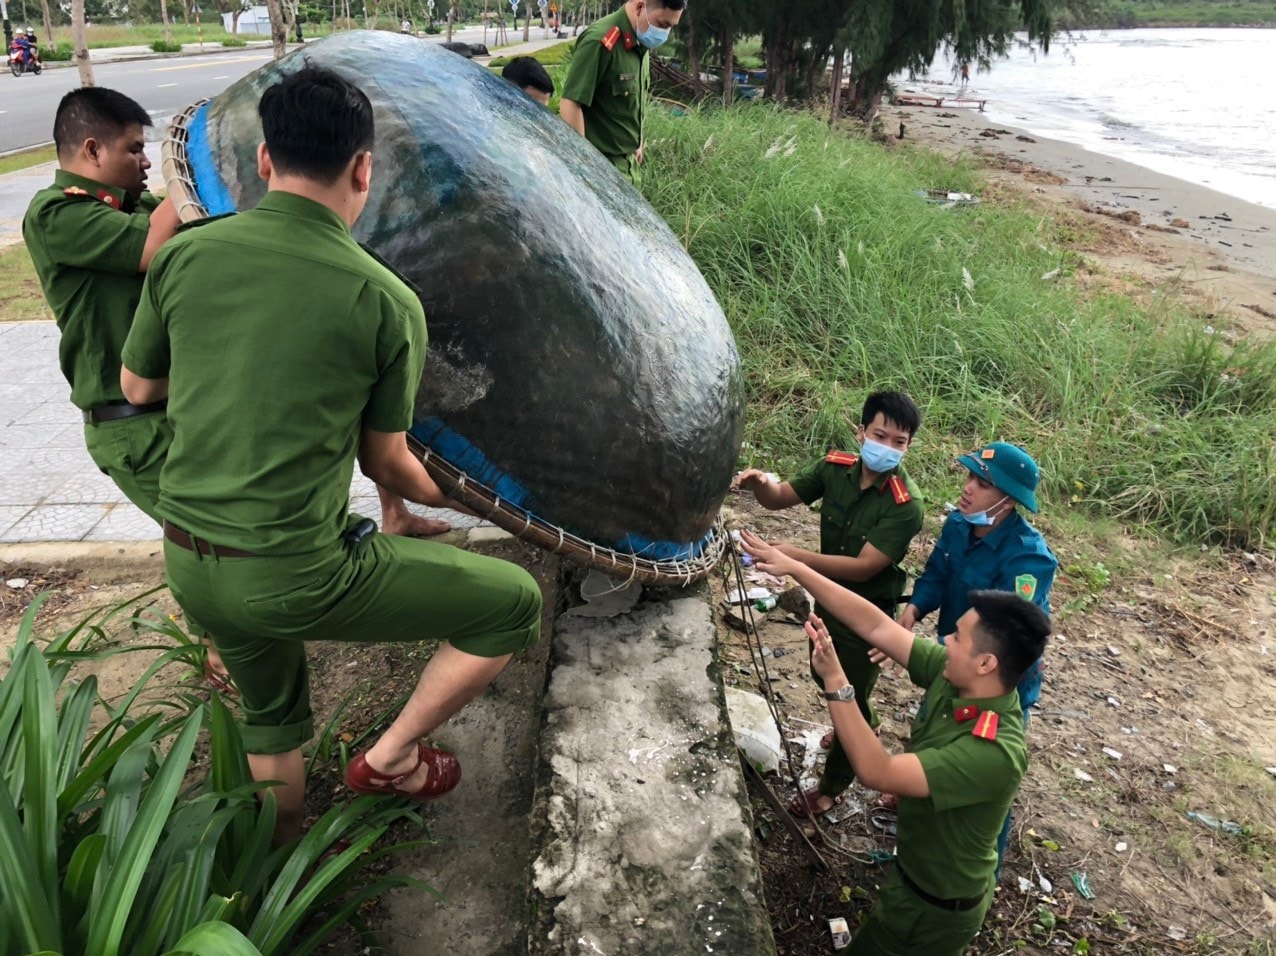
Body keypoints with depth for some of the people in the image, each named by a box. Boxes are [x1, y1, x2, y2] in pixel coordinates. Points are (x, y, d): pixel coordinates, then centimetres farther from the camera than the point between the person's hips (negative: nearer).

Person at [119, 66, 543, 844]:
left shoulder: (185, 256, -2)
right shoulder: (387, 301, -13)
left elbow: (137, 386, 13)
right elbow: (386, 463, -2)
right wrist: (445, 498, 19)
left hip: (188, 565, 7)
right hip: (295, 576, -6)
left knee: (273, 720, 31)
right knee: (515, 603, 8)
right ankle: (390, 758, 20)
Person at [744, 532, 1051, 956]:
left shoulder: (993, 753, -37)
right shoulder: (950, 678, -16)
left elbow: (878, 772, -37)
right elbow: (874, 625, -15)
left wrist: (834, 682, -41)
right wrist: (793, 566, -17)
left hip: (936, 908, -7)